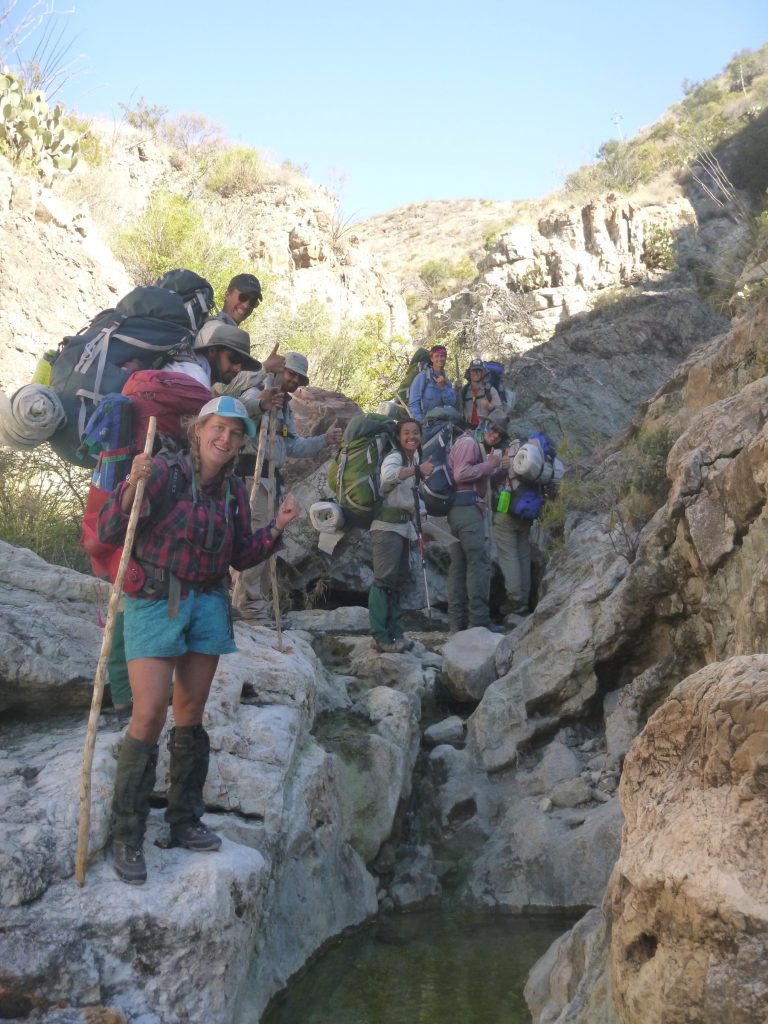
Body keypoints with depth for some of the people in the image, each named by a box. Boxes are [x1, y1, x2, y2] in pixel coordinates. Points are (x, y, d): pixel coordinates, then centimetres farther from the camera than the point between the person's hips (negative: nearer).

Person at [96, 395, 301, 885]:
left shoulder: (235, 490, 5)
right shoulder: (165, 471, -12)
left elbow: (240, 556, 11)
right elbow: (109, 531, -15)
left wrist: (278, 527, -1)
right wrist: (133, 486, -31)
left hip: (208, 605, 5)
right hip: (155, 601, -5)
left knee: (191, 716, 12)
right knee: (150, 716, -11)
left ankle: (185, 821, 25)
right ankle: (127, 837, 4)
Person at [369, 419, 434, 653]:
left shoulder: (413, 458, 16)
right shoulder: (394, 457, -11)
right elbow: (388, 476, -36)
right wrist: (417, 470, -50)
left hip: (404, 526, 9)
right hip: (387, 526, -9)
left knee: (398, 580, 13)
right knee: (384, 579, -10)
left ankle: (394, 632, 21)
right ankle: (380, 636, -9)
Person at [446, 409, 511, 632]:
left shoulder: (479, 446, 23)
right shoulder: (468, 442, -7)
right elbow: (461, 474, -19)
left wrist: (499, 469, 13)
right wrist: (489, 464, -12)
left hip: (461, 508, 10)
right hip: (467, 507, -10)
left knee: (459, 564, 8)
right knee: (479, 561, -11)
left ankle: (457, 620, 10)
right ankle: (479, 620, -12)